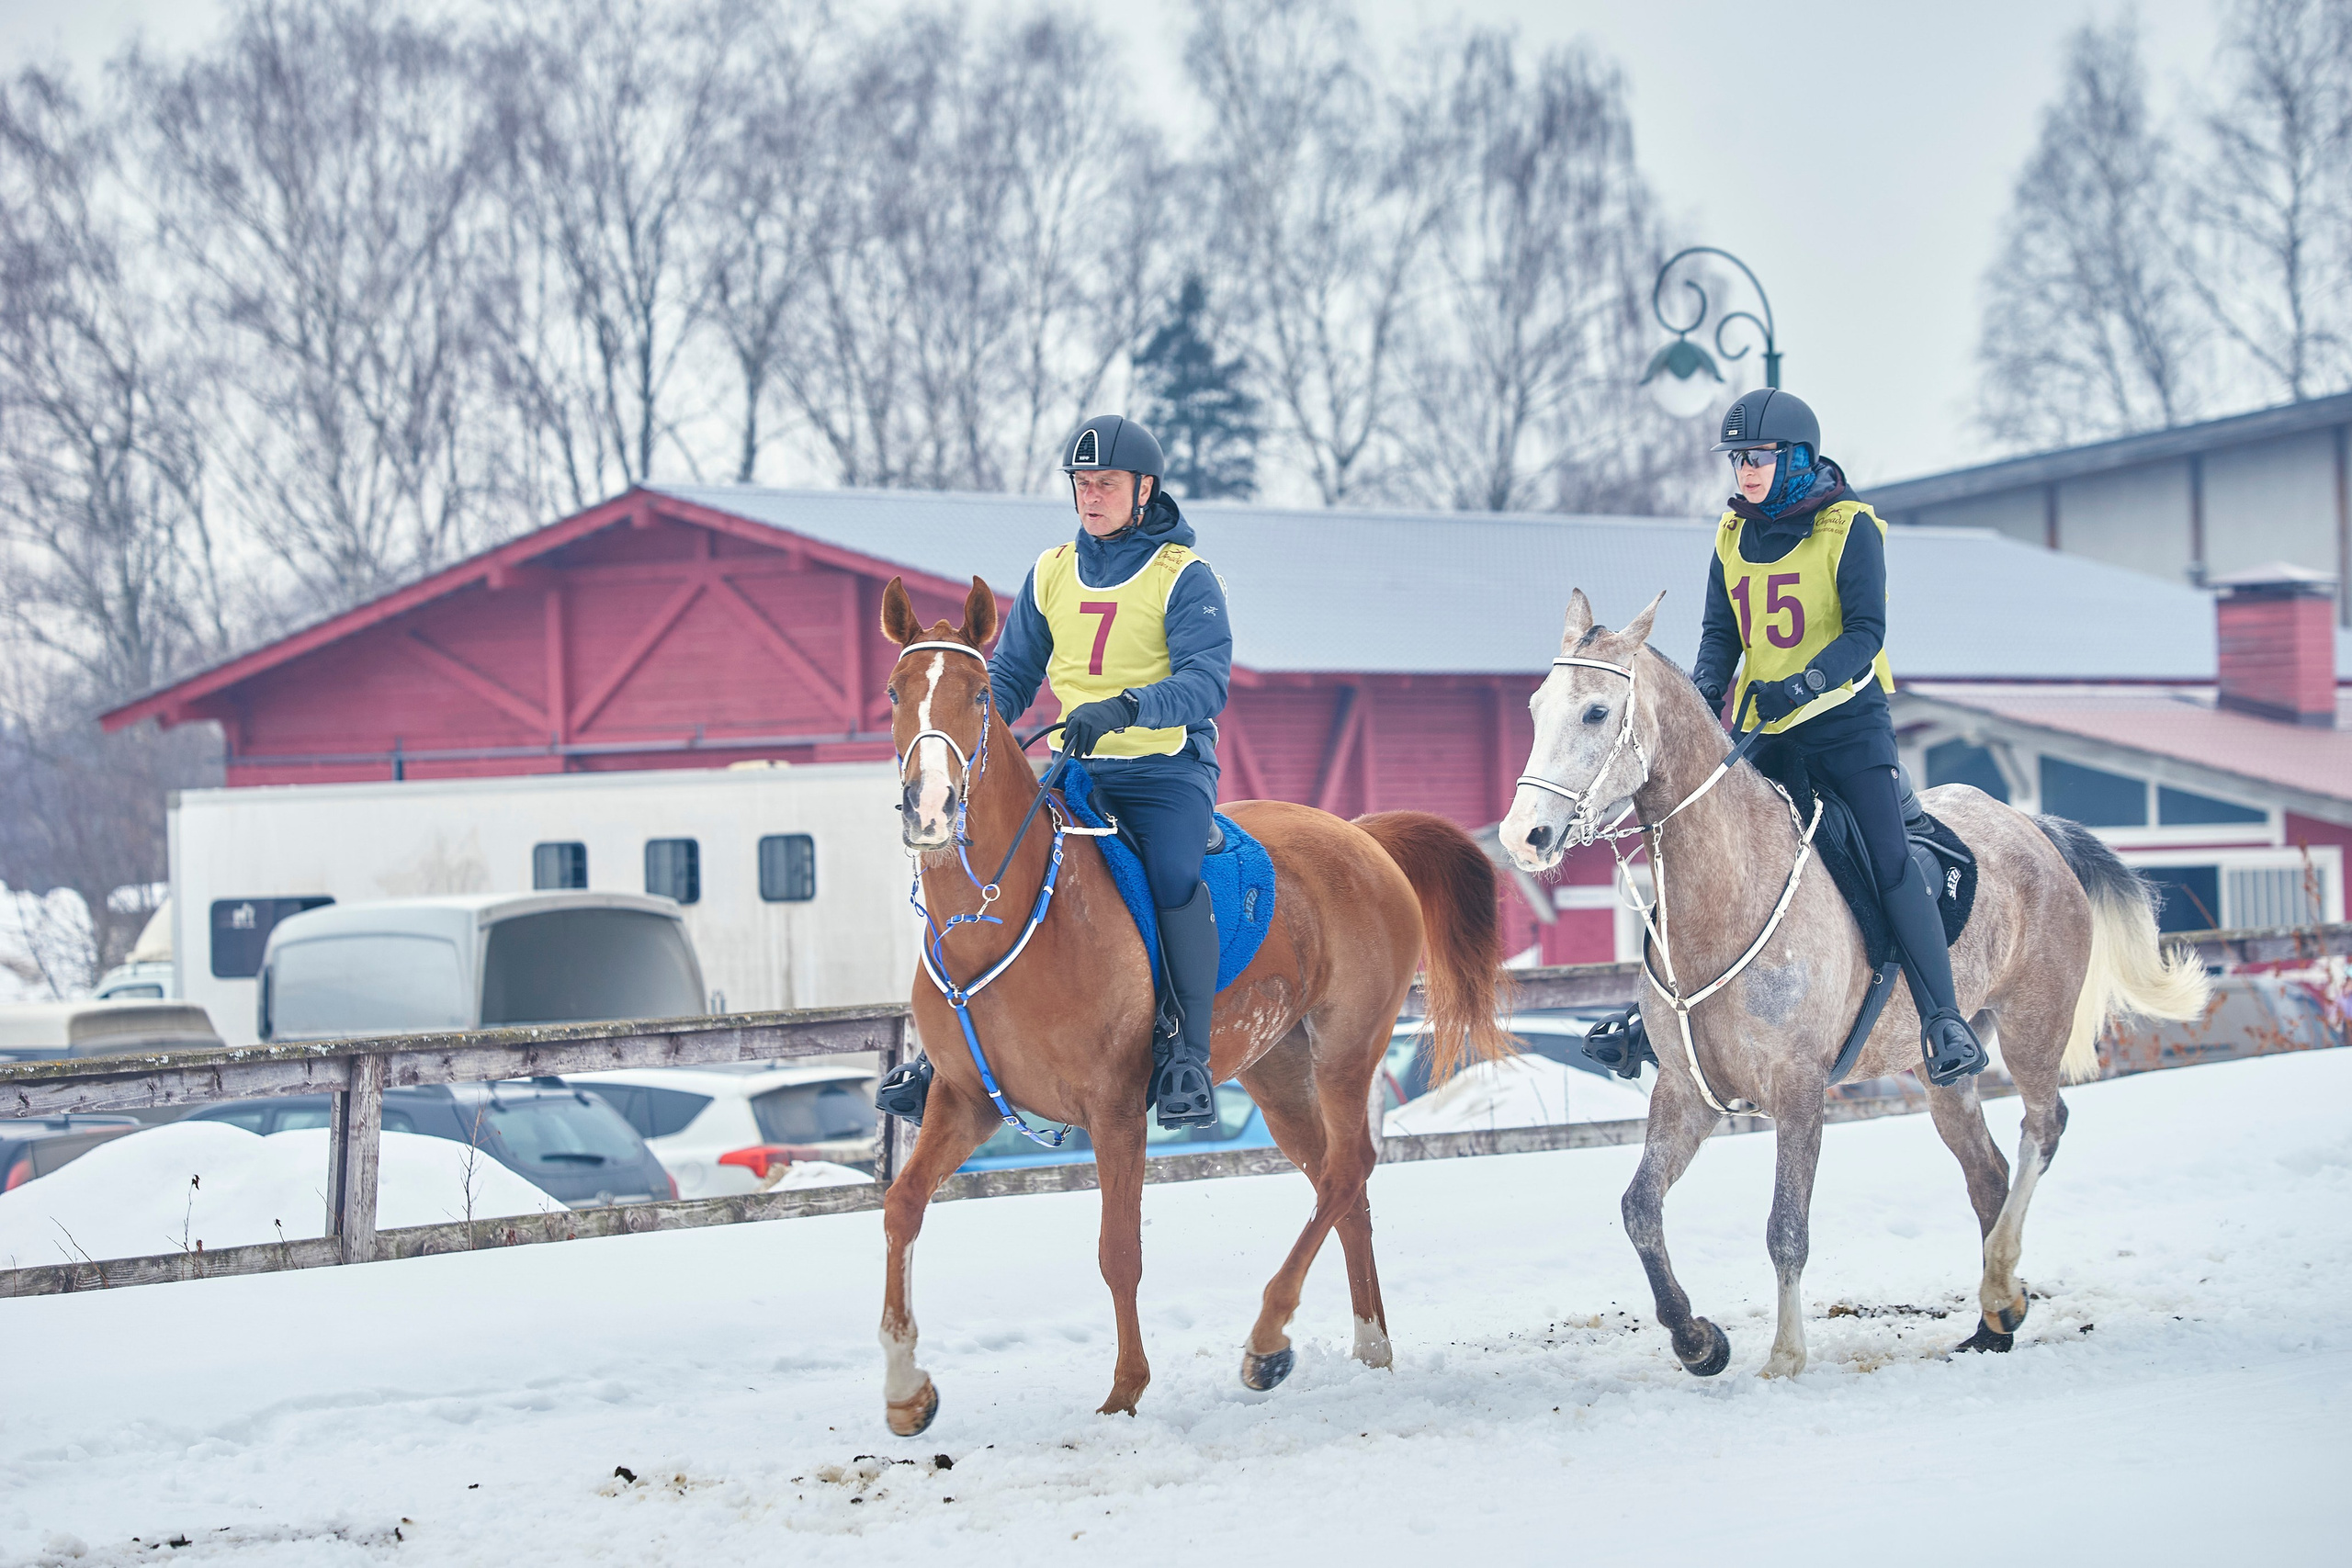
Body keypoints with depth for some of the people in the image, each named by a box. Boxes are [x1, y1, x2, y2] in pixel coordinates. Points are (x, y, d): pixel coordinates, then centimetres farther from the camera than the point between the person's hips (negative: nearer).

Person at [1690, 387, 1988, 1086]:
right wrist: (1706, 687, -10)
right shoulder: (1732, 536, 8)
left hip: (1847, 720, -5)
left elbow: (1865, 631, -15)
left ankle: (1943, 1022, -16)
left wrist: (1805, 684, -30)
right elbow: (1720, 629, 10)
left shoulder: (1850, 528, -8)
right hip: (1763, 728, 5)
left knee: (1891, 862, -15)